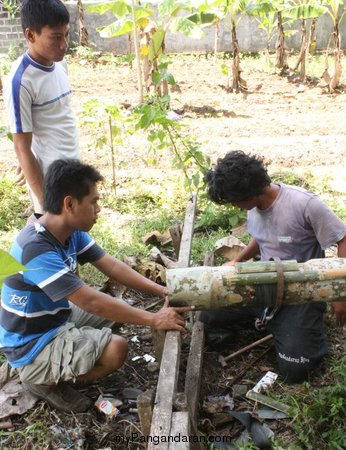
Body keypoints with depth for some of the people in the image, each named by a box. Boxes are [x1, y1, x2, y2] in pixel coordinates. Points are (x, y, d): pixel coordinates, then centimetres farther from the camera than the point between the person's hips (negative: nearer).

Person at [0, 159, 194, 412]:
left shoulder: (72, 232, -5)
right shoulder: (36, 249, -32)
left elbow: (112, 266, -2)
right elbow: (90, 301, -33)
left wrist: (163, 292, -11)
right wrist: (153, 320, -28)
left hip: (57, 318, 9)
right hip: (32, 345, -9)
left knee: (119, 308, 14)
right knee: (116, 349, -24)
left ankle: (55, 369, 13)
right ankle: (44, 381, 0)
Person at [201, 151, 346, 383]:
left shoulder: (305, 204, -27)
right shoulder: (255, 204, -5)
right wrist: (236, 261, 4)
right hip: (265, 284, 6)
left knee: (294, 369, -16)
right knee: (209, 319, -2)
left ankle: (305, 323, 14)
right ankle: (267, 317, 17)